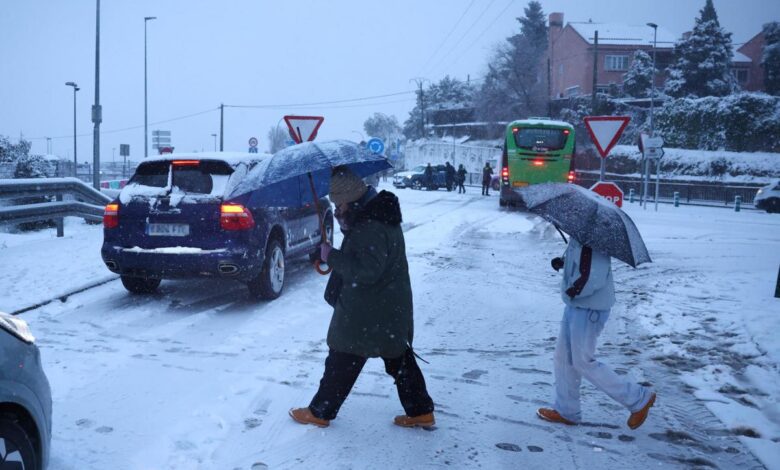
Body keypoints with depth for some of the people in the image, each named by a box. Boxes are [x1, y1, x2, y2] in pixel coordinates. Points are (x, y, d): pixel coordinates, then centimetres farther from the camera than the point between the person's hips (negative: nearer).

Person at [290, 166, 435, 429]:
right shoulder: (379, 214, 8)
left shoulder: (370, 227, -24)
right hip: (391, 310, 10)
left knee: (342, 362, 5)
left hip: (366, 315, -10)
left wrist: (332, 256, -21)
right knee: (399, 359, 16)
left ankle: (320, 412, 20)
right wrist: (346, 225, 3)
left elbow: (366, 269, -30)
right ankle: (421, 411, 22)